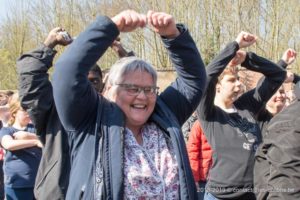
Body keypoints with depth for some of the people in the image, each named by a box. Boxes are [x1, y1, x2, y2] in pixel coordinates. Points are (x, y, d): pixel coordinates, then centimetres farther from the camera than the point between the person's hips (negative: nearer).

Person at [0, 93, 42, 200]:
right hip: (16, 185, -3)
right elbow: (9, 144, -19)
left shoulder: (35, 128, 12)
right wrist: (36, 141, -22)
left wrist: (29, 136, -16)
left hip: (38, 182, 3)